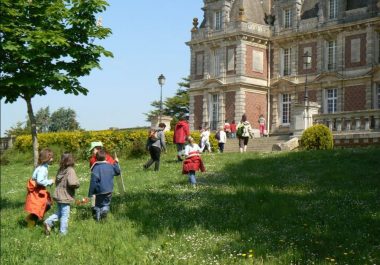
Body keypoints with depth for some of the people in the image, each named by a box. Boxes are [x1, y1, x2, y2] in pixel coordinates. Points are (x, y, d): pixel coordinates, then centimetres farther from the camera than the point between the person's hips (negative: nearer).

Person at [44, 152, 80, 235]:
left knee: (59, 213, 23)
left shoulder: (60, 170, 7)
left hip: (58, 195, 7)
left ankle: (48, 222, 7)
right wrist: (77, 184, -9)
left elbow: (56, 181, 17)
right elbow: (72, 183, -28)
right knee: (65, 216, 4)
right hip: (65, 197, -7)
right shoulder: (70, 170, -18)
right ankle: (63, 232, 10)